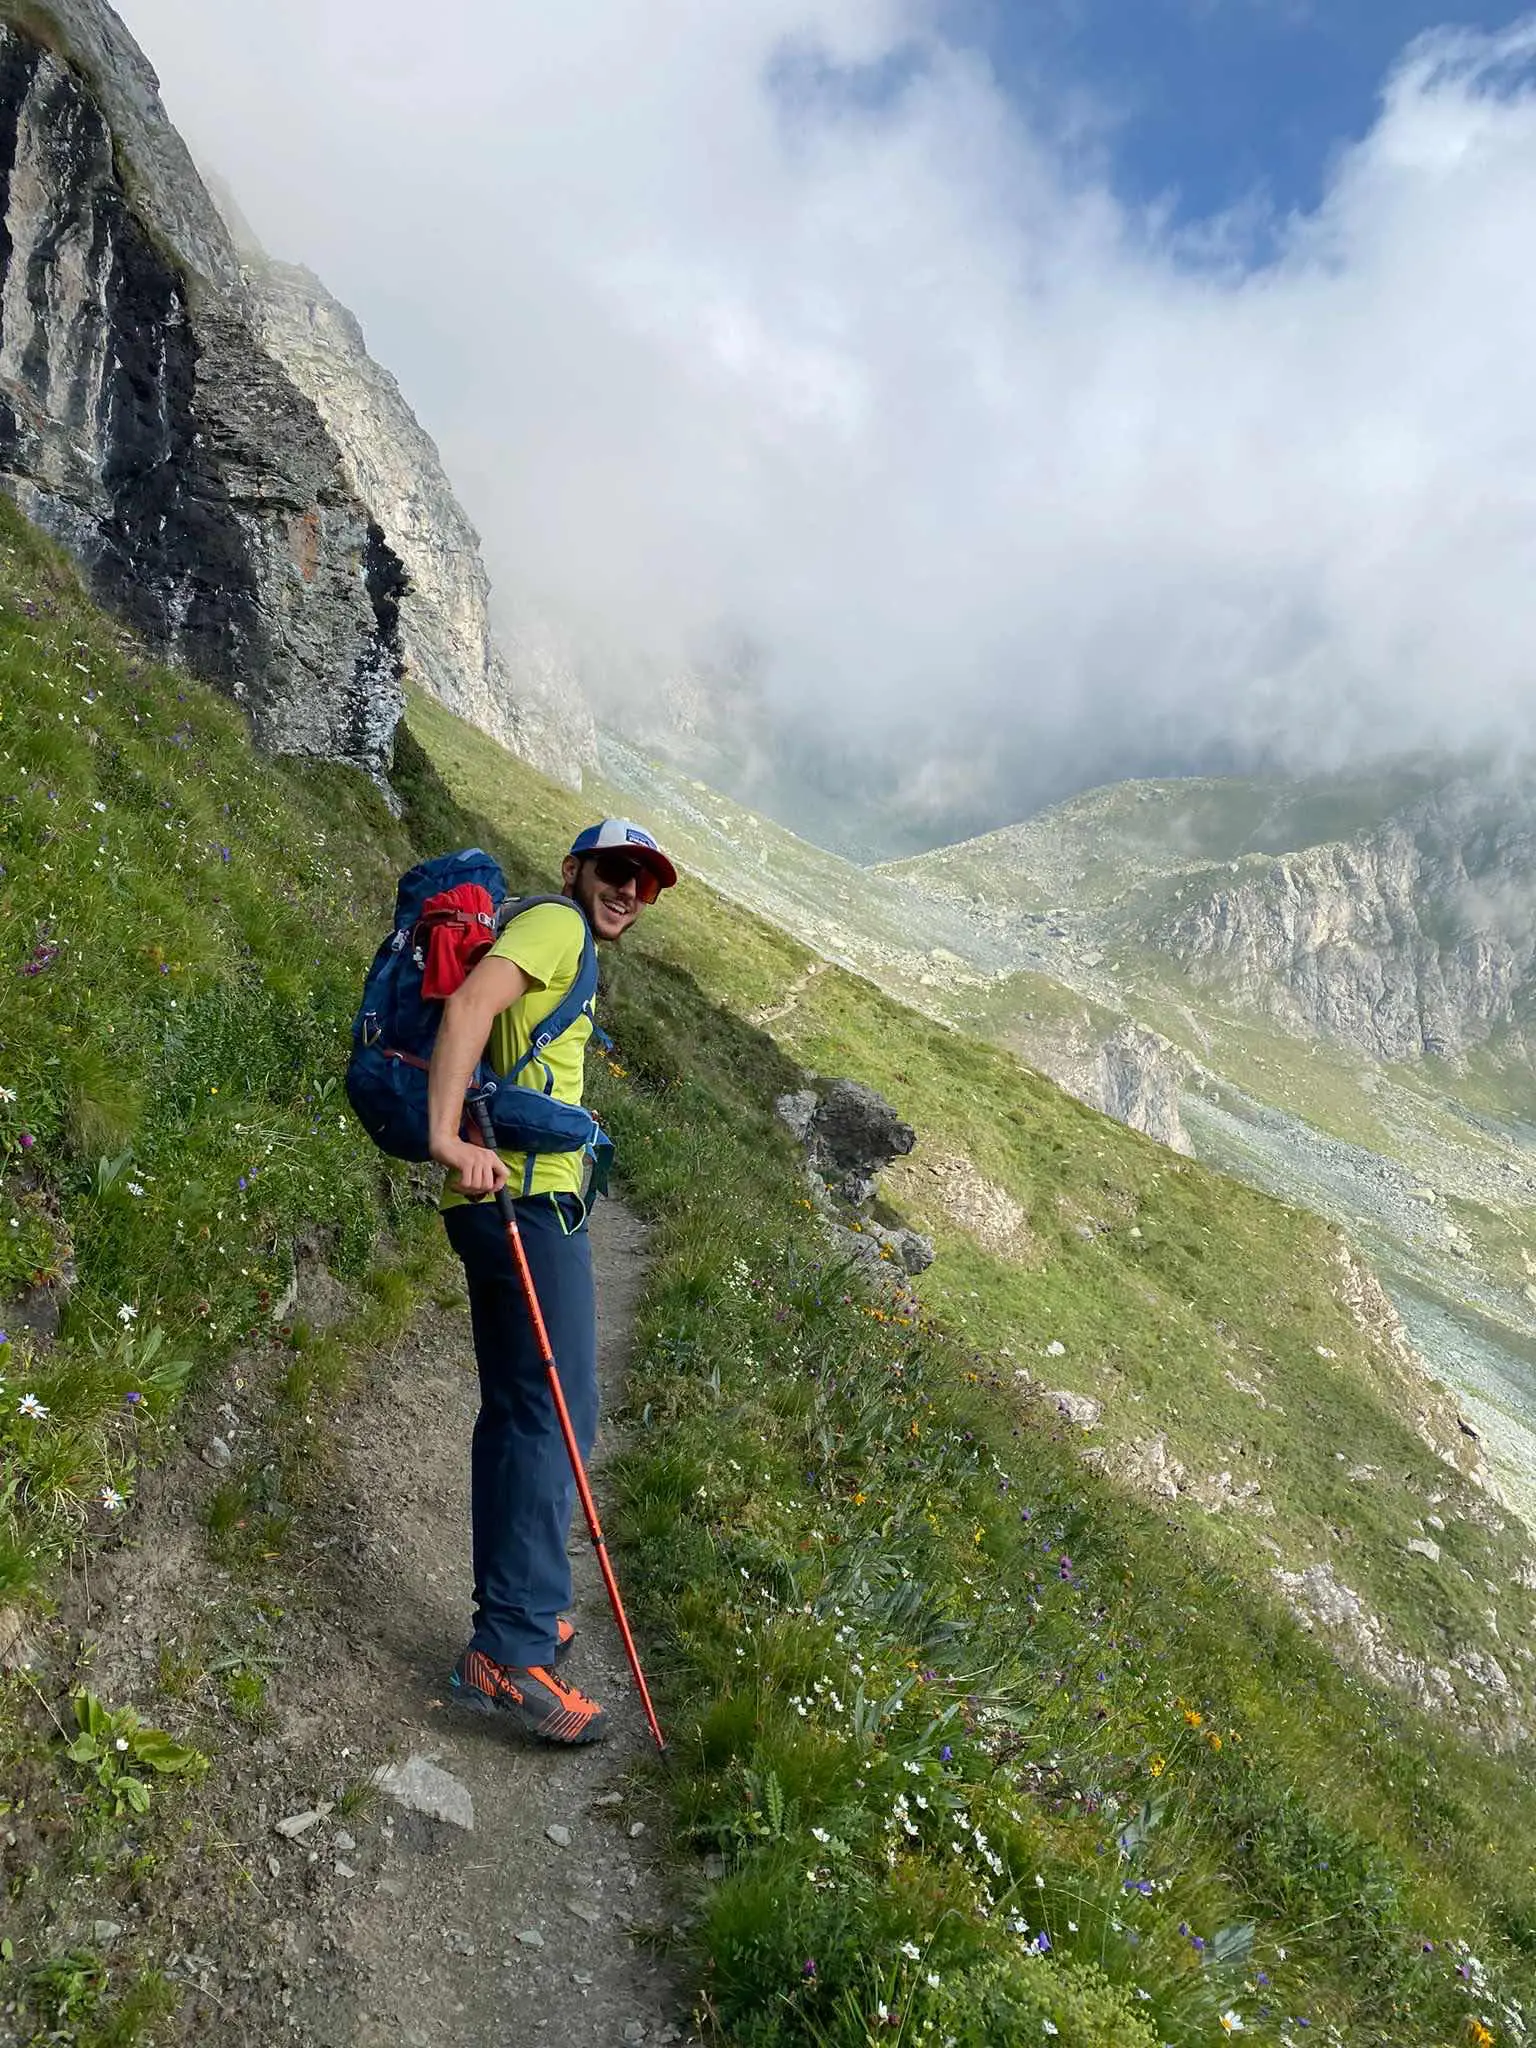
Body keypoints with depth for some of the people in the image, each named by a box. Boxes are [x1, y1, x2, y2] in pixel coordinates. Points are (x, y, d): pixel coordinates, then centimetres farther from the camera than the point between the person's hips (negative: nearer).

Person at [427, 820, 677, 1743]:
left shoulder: (567, 950, 24)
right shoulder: (555, 924, -5)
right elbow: (471, 1003, -22)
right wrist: (449, 1136, -31)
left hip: (512, 1198, 11)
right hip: (529, 1196, -11)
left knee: (516, 1412, 14)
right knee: (556, 1413, -11)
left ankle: (514, 1614, 23)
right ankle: (511, 1652, -9)